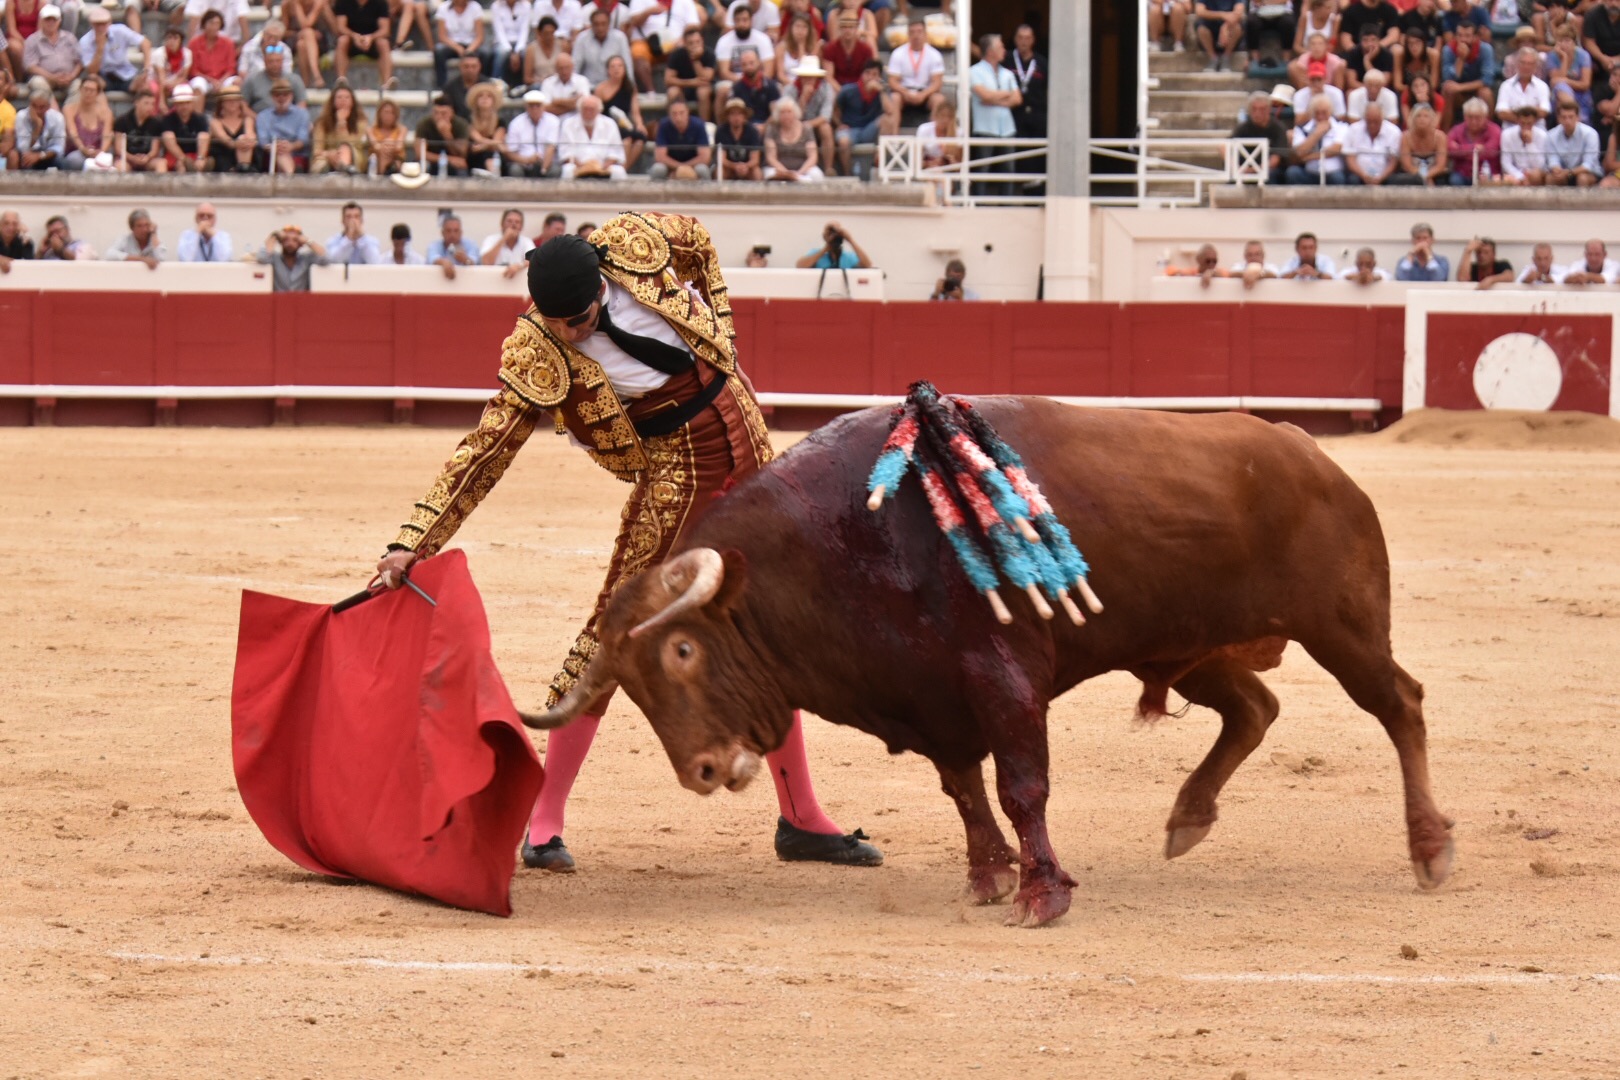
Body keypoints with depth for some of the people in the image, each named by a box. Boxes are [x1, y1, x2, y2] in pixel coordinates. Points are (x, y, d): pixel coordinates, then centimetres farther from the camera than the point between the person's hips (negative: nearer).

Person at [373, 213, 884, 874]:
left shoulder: (635, 244, -15)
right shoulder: (538, 355, -21)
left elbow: (700, 244, 8)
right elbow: (486, 449, -23)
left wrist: (719, 335, 5)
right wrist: (415, 542, -29)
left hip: (746, 440, 4)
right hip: (675, 469, -4)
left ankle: (801, 819, 20)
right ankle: (544, 823, -7)